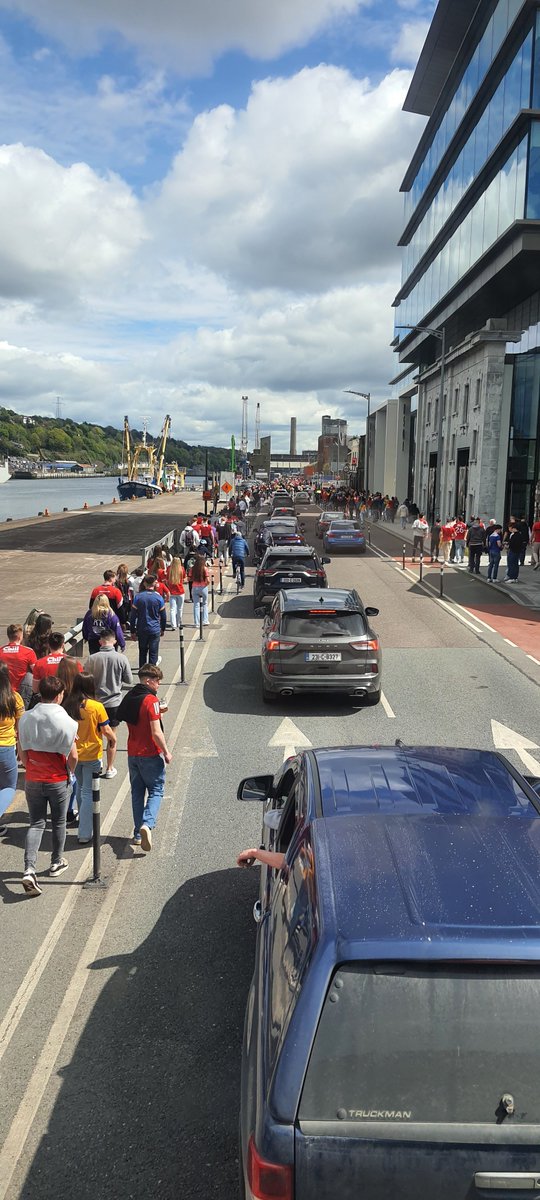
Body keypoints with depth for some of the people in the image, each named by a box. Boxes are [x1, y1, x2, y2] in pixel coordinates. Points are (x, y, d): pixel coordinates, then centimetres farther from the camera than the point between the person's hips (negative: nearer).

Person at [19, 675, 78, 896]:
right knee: (58, 822, 18)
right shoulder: (65, 721, -16)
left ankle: (29, 869, -6)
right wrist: (70, 771, 7)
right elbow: (73, 756, -13)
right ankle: (56, 863, 33)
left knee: (36, 824, 10)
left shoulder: (25, 718, -6)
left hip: (33, 780, 3)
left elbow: (22, 753, 0)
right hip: (58, 781, -2)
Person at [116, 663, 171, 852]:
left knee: (137, 792, 14)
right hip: (151, 754, -6)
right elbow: (156, 732, -20)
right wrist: (166, 752, -9)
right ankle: (147, 824, -17)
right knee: (156, 791, 4)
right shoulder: (151, 700, -18)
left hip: (132, 753, 6)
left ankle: (138, 833, 16)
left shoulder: (129, 698, 5)